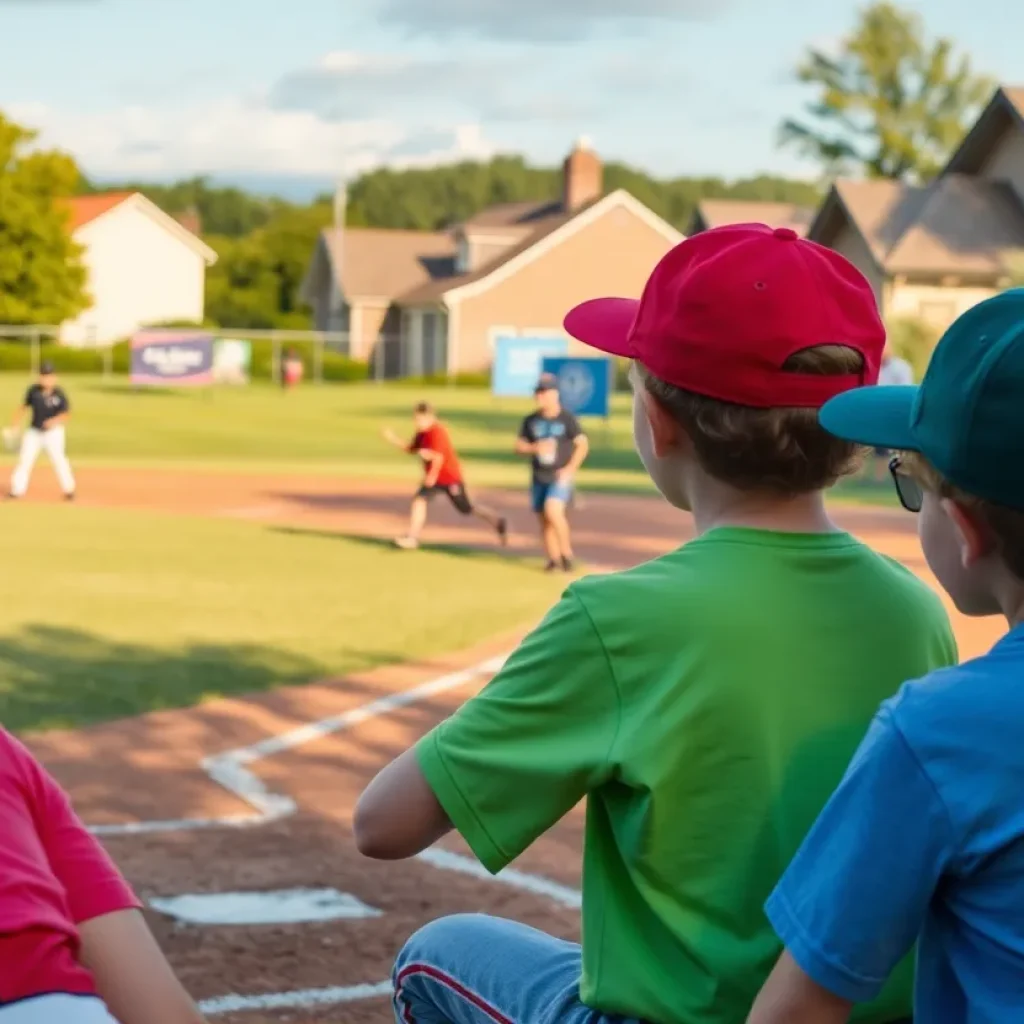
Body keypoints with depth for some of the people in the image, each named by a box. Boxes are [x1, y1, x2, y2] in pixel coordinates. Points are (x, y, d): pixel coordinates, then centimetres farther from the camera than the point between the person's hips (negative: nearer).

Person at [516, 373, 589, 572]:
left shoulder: (567, 419, -7)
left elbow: (583, 444, -7)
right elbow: (519, 445, 8)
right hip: (539, 477, 5)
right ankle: (553, 558, 16)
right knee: (544, 519, 6)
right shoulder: (531, 420, 5)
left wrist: (570, 469, -14)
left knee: (553, 511, -24)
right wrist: (534, 448, -14)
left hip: (560, 477, -5)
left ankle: (566, 552, -8)